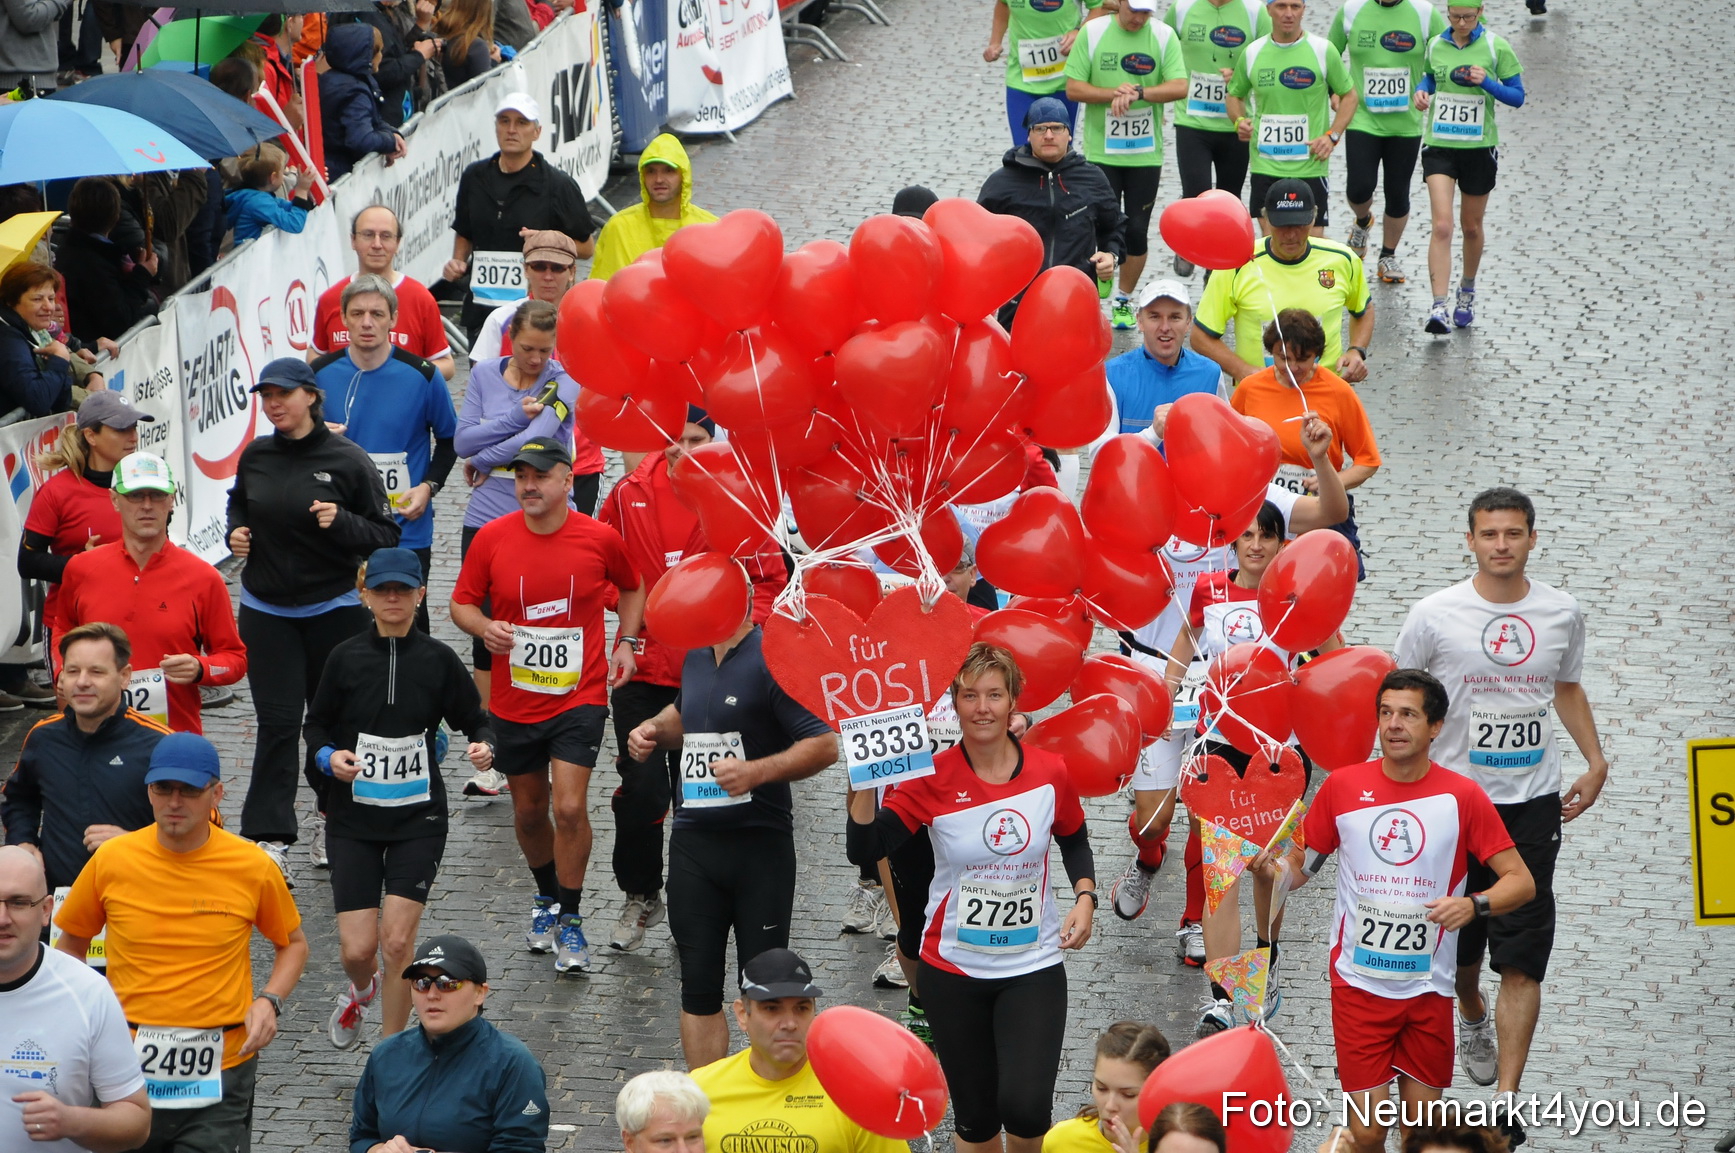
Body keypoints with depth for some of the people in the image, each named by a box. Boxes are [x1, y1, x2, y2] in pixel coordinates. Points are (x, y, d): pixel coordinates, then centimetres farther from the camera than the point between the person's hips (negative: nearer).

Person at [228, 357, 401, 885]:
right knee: (277, 721, -4)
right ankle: (268, 835, -4)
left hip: (334, 609, -2)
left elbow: (386, 535, -6)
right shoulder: (255, 457, 2)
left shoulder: (347, 460, -9)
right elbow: (239, 503, 23)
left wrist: (341, 523, -24)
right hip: (266, 609, 2)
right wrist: (236, 530, 2)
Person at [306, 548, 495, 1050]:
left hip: (418, 819, -1)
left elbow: (475, 721, 4)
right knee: (358, 948, -2)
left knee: (397, 940, -10)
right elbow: (315, 725, 9)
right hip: (353, 818, 1)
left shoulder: (437, 659, -3)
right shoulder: (346, 658, -1)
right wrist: (328, 756, -12)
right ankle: (361, 989, 37)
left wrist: (483, 747, -18)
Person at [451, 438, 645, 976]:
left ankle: (571, 921, 0)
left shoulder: (600, 539, -6)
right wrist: (485, 628, -18)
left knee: (570, 807, -14)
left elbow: (632, 588, 14)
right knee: (529, 810, 14)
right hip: (514, 703, 2)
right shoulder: (491, 538, -6)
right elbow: (462, 603, 3)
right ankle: (546, 896, 41)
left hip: (580, 696, -2)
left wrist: (626, 641, 1)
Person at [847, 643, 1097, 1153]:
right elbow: (864, 849, -18)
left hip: (1032, 966, 0)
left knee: (1025, 1107, -16)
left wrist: (1084, 896, -2)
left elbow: (1075, 841, 14)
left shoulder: (1050, 772, -5)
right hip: (954, 969, 0)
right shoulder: (933, 778, -9)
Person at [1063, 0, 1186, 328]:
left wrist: (1138, 93, -24)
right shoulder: (1092, 33, -4)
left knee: (1137, 231, 5)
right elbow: (1073, 88, -6)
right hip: (1101, 152, -1)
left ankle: (1124, 301, 22)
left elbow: (1179, 87, -12)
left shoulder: (1164, 36, -3)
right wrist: (1114, 94, -19)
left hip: (1146, 155, 1)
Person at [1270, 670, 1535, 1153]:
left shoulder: (1462, 797, -5)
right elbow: (1298, 868, 5)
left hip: (1428, 987, 1)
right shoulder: (1343, 787, -2)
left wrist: (1473, 904, -23)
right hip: (1359, 983, -1)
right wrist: (1269, 869, -18)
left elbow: (1521, 881, -4)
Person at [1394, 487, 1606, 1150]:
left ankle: (1506, 1099, -4)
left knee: (1522, 956, -5)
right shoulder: (1435, 615, -8)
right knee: (1458, 935, 15)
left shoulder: (1562, 614, 1)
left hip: (1533, 803, 1)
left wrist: (1595, 761, 7)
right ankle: (1472, 1018, 50)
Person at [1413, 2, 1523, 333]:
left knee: (1471, 226, 14)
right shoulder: (1435, 45, 1)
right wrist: (1422, 91, -1)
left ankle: (1467, 293, 39)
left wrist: (1486, 82, -19)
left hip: (1479, 147, 0)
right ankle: (1438, 307, -19)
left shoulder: (1496, 47, -6)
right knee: (1442, 226, -14)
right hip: (1439, 145, 0)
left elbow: (1517, 97, -2)